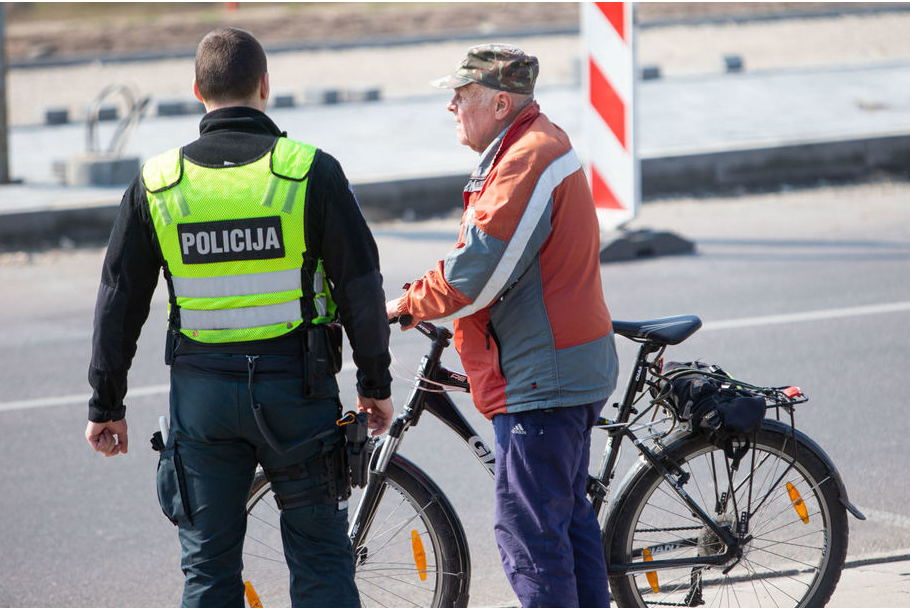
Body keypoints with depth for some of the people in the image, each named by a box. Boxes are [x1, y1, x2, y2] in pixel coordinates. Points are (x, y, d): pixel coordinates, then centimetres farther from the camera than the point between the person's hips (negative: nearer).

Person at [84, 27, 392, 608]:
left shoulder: (156, 183, 0)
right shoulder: (311, 171, -7)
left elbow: (120, 301, 3)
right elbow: (360, 285, -6)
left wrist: (106, 405, 12)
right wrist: (375, 382, 6)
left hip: (201, 387, 2)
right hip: (295, 385, -2)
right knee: (321, 560, 6)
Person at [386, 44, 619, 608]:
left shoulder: (526, 161, -19)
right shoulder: (544, 143, 15)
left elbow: (478, 273, -21)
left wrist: (407, 304, -7)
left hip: (542, 377, -11)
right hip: (576, 367, 11)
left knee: (527, 528, -8)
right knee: (567, 513, 17)